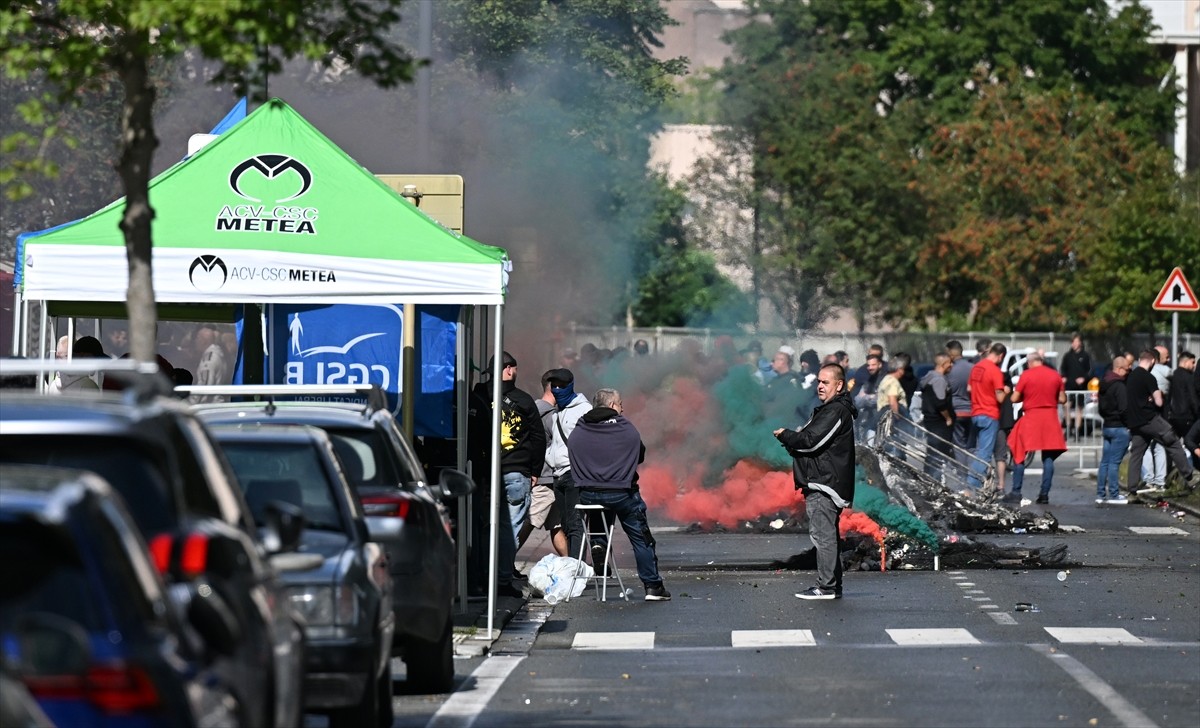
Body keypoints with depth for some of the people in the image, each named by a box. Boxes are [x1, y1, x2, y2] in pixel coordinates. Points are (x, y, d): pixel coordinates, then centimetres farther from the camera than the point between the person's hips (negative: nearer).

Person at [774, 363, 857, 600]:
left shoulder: (835, 411, -13)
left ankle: (826, 586, -12)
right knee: (828, 535, 13)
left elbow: (812, 441, -19)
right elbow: (810, 440, 23)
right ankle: (833, 585, 18)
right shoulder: (830, 409, 22)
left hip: (824, 483, -11)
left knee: (822, 533, -11)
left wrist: (785, 436, -4)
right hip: (821, 481, 11)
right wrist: (793, 438, 4)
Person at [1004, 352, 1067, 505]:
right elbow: (1062, 399, 7)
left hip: (1031, 418, -3)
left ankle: (1016, 493, 1)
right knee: (1048, 458, 7)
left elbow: (1014, 399, -4)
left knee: (1019, 455, 6)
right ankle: (1044, 494, 3)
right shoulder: (1055, 376, 4)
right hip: (1050, 419, 3)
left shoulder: (1026, 376, -5)